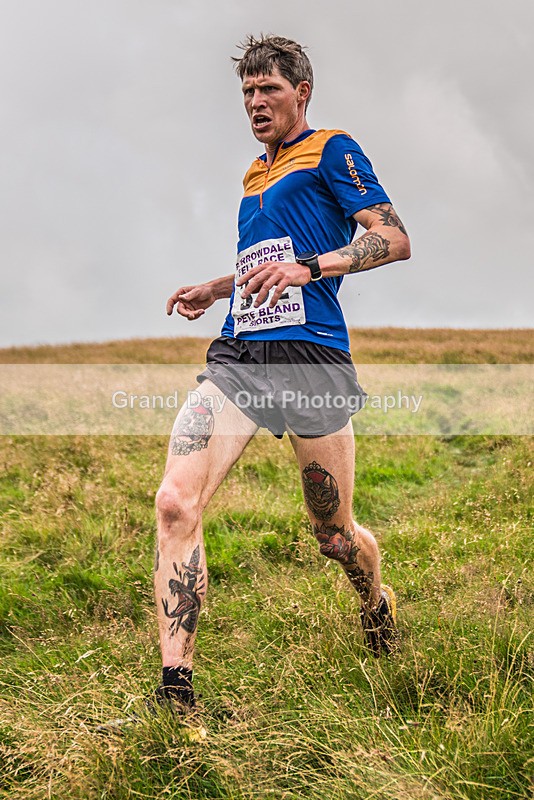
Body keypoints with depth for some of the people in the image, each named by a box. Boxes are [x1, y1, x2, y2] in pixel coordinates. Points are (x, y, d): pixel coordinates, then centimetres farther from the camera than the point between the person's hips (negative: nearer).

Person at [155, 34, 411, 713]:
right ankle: (175, 693, -15)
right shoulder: (256, 174, 27)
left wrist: (307, 266, -18)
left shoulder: (331, 151, 5)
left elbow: (394, 239, -6)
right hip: (237, 357, 6)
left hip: (310, 357, -5)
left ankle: (379, 608, 40)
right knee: (176, 503, -17)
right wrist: (214, 290, 24)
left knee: (335, 536, 5)